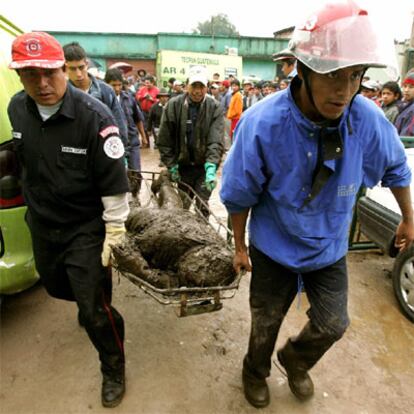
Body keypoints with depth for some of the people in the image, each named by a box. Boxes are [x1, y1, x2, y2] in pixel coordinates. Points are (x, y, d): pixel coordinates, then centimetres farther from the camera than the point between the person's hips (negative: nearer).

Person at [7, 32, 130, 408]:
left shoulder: (94, 116, -23)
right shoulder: (17, 109, -2)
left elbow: (114, 184, -20)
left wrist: (114, 235, -18)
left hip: (85, 228, -6)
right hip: (40, 225, 7)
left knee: (95, 308, -1)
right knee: (56, 286, 26)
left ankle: (113, 370, 25)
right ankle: (89, 302, 60)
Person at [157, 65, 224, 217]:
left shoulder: (215, 107, -11)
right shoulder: (174, 105, -8)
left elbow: (216, 141, -19)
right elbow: (164, 139, -3)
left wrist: (211, 168, -32)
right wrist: (171, 165, -5)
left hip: (204, 166, -2)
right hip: (182, 165, 2)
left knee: (202, 207, 1)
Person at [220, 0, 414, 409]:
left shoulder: (367, 120, -18)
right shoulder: (262, 125, -29)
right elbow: (239, 195, -15)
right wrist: (239, 247, -4)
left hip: (329, 248, 3)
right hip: (275, 248, -2)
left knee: (332, 325, 14)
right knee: (265, 325, 17)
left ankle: (294, 359, 49)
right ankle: (255, 373, 51)